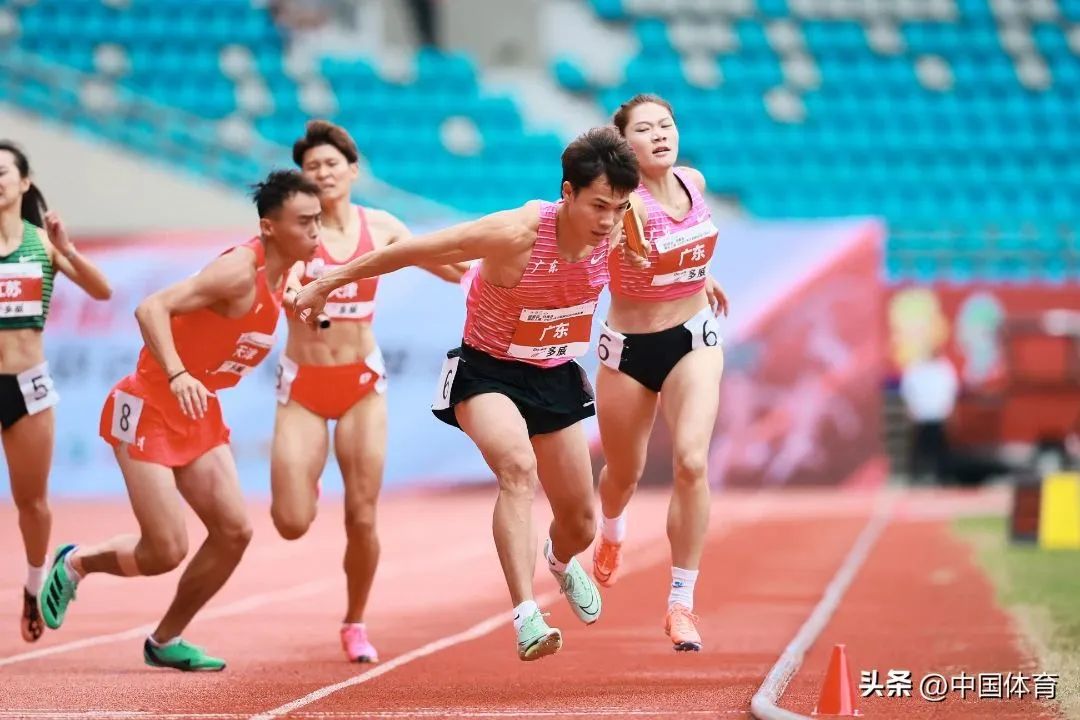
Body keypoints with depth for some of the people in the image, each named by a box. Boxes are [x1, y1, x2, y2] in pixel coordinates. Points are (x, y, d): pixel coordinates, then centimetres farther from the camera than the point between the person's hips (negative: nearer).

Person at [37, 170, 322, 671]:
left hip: (197, 414, 9)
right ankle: (75, 563, 18)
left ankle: (166, 641, 16)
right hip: (150, 408, -9)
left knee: (234, 532, 1)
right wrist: (177, 376, -41)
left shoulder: (280, 272, 4)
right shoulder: (240, 271, -23)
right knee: (166, 551, -11)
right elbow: (151, 308, -31)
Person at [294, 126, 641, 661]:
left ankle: (561, 560, 51)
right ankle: (526, 619, -40)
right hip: (488, 373, -5)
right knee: (517, 466, -35)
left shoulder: (617, 231, -17)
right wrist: (329, 283, -12)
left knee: (581, 525, 11)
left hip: (555, 377, 5)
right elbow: (415, 251, -21)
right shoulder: (516, 234, -32)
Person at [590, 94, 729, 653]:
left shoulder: (694, 183, -5)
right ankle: (611, 532, 56)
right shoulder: (627, 202, -24)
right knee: (624, 474, 17)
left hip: (693, 339, 2)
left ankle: (681, 605, -11)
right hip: (629, 349, -2)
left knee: (691, 461, -19)